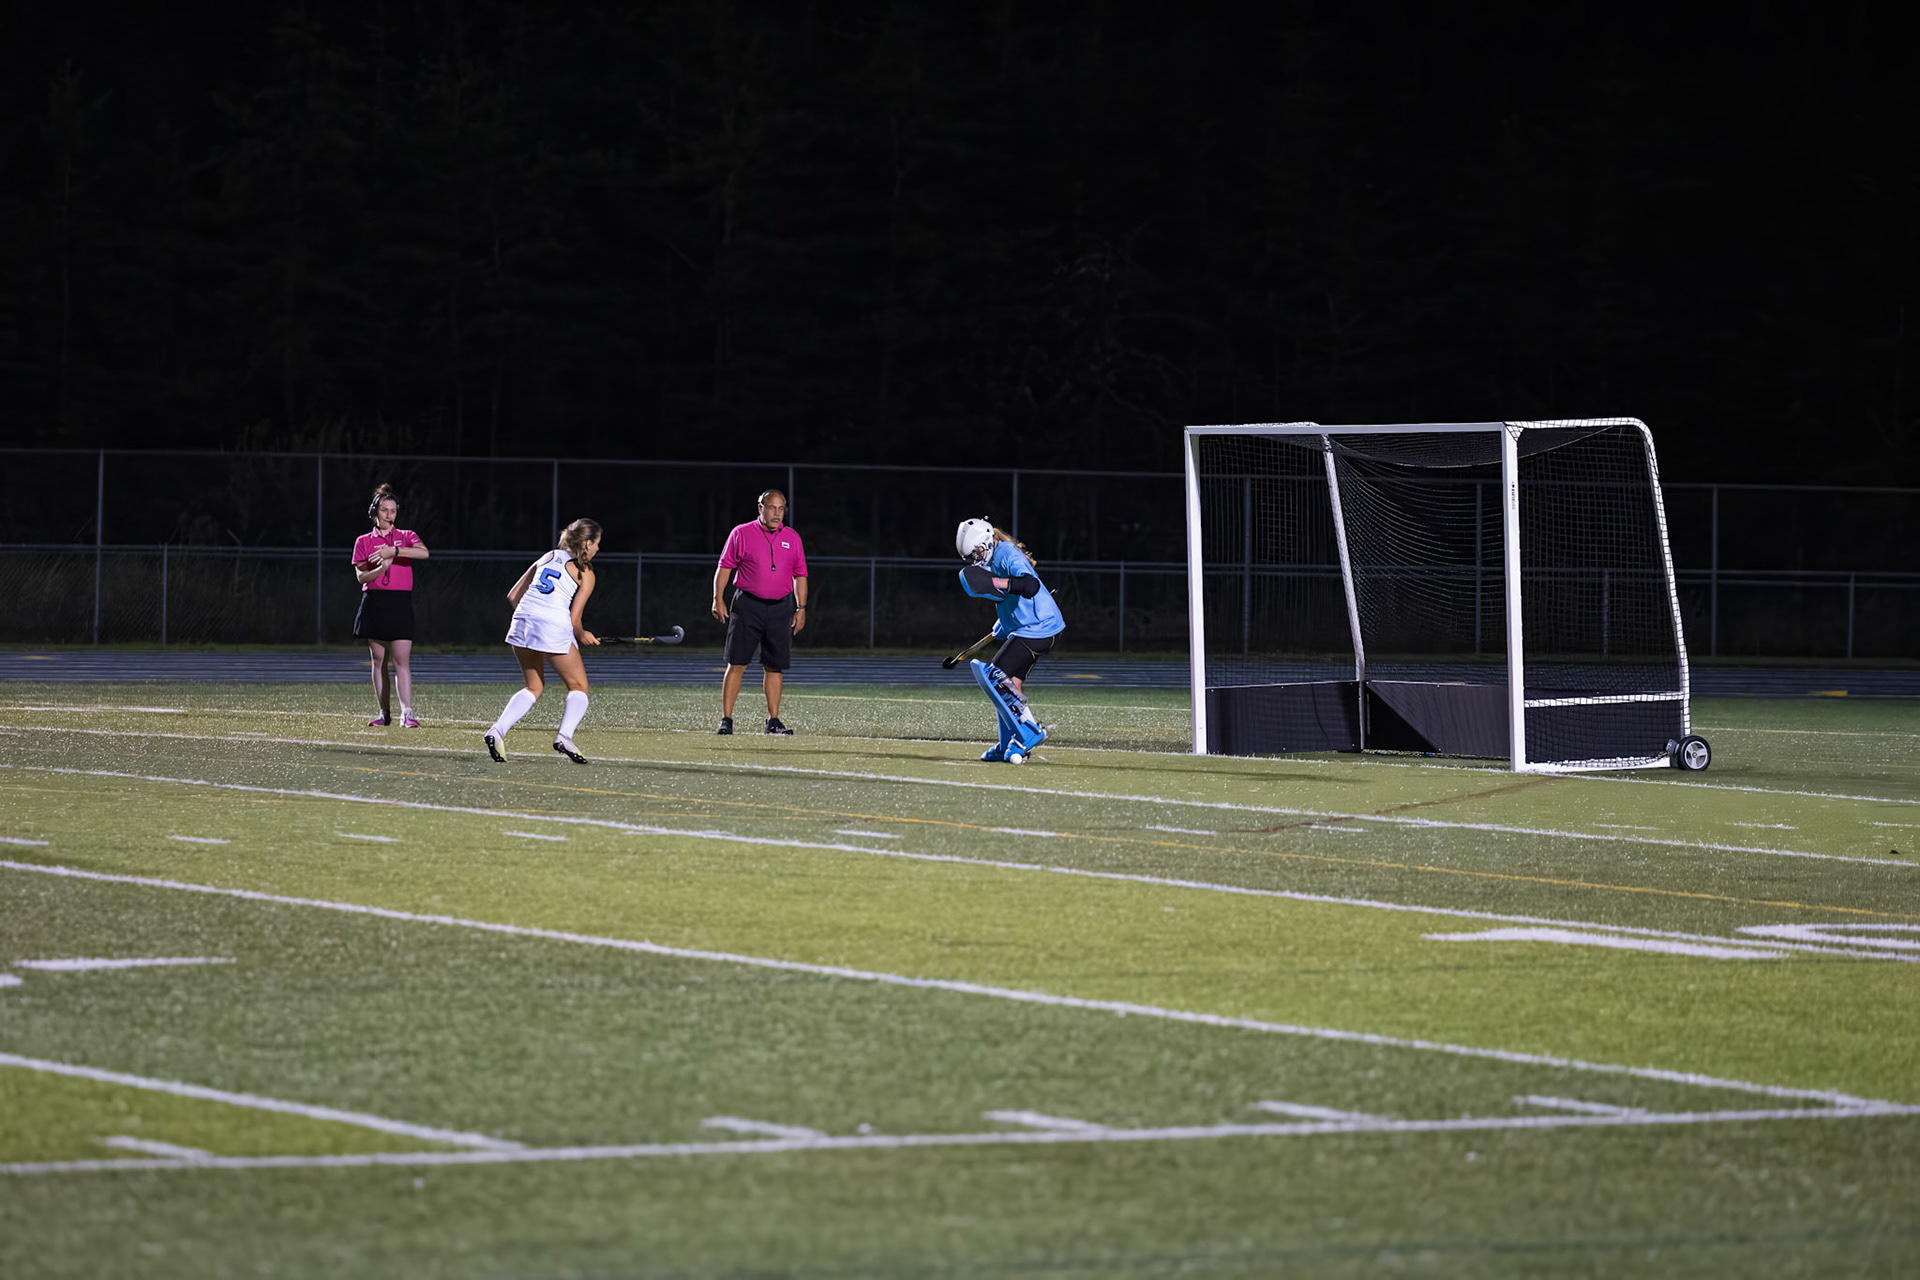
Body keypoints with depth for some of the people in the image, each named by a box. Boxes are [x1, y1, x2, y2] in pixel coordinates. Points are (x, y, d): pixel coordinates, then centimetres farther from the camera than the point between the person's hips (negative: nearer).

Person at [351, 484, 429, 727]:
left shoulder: (406, 537, 7)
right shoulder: (363, 542, 9)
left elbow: (424, 552, -15)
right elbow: (361, 576, 1)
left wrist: (393, 551, -24)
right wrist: (382, 567, -17)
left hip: (400, 603, -2)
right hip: (374, 603, 2)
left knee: (401, 660, -10)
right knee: (378, 660, 4)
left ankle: (407, 713, -15)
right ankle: (385, 713, 9)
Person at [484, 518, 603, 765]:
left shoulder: (547, 557, 21)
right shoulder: (585, 574, 6)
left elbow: (513, 595, 19)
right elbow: (574, 620, 1)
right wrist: (582, 636, 21)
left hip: (522, 621, 5)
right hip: (554, 628, -5)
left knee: (534, 687, 21)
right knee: (578, 686, 11)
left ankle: (497, 731, 2)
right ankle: (565, 736, -12)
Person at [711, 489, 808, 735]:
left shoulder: (792, 538, 11)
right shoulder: (741, 533, 2)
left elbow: (800, 575, 15)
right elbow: (725, 567, 3)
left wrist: (801, 609, 8)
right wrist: (718, 599, -7)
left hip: (781, 608, 3)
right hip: (748, 605, -3)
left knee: (775, 666, 4)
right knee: (736, 664, -6)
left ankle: (773, 721, 9)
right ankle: (726, 719, -5)